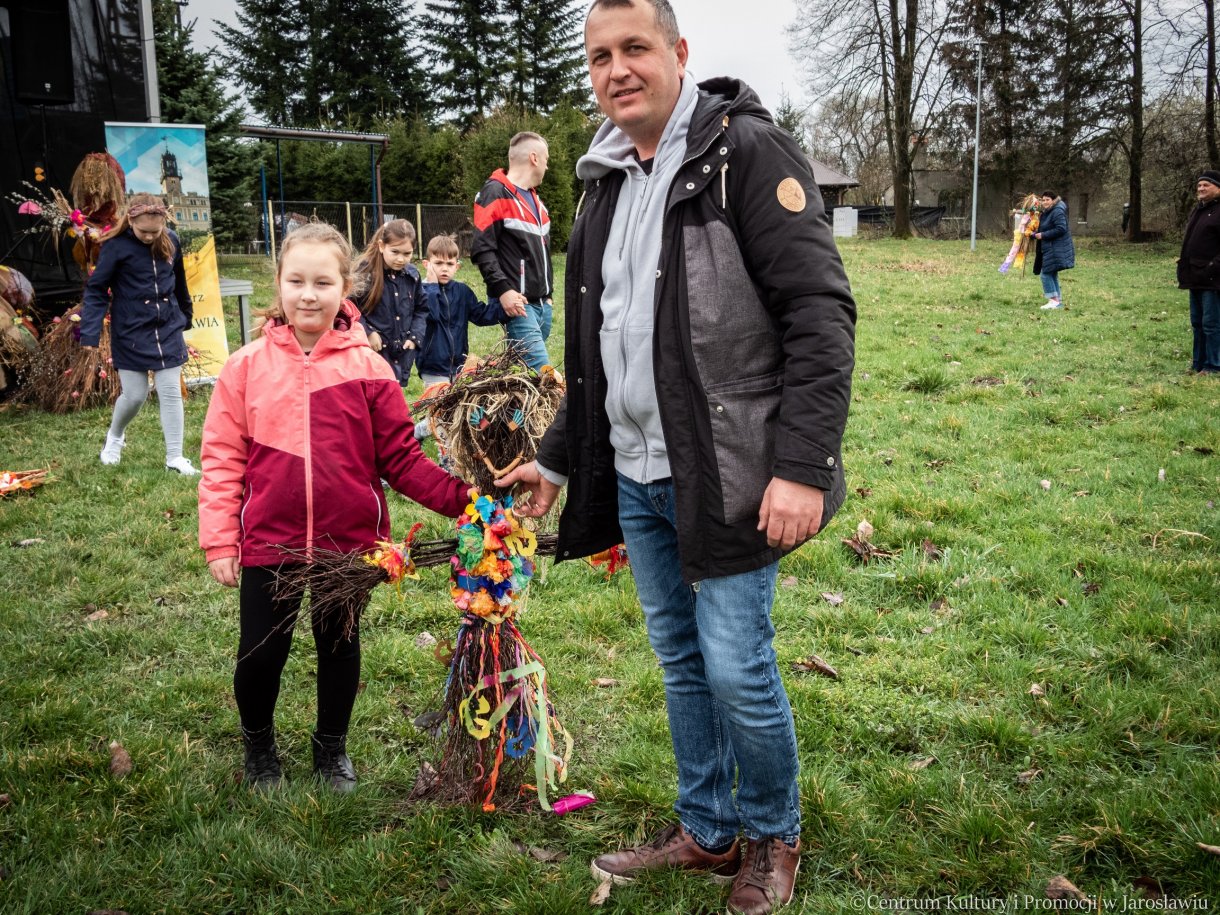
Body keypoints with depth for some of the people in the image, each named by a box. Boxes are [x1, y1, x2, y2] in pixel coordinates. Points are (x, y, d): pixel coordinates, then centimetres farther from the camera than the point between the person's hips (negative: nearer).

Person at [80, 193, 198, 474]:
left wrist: (186, 315, 26)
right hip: (131, 334, -3)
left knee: (171, 393, 3)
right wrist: (90, 333, -17)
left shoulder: (171, 241, -1)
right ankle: (114, 436, 33)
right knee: (135, 395, 3)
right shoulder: (116, 246, -13)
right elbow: (96, 289, -10)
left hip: (169, 330, 3)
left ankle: (175, 456, 9)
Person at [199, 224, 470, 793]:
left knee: (340, 649, 15)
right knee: (259, 656, 9)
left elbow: (400, 457, -4)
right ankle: (258, 744, 39)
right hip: (268, 542, 0)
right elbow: (223, 459, -1)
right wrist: (219, 540, -6)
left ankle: (332, 747, 40)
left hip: (348, 542, 0)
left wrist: (459, 496, -16)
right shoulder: (247, 366, -3)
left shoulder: (366, 367, -6)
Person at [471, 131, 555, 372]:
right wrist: (503, 289, -22)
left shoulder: (535, 199, 21)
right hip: (516, 303, -8)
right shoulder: (496, 193, -7)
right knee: (540, 367, -17)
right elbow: (482, 249, -15)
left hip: (541, 304, 9)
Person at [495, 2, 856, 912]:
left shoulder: (748, 151, -8)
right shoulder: (605, 183, 14)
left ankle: (773, 838, 24)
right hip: (635, 476, 7)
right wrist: (557, 458, 24)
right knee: (680, 661, 15)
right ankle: (707, 831, 33)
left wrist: (803, 467, -22)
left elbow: (820, 314, -16)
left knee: (736, 668, -1)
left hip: (725, 476, -7)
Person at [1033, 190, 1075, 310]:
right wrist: (1036, 234, 11)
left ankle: (1053, 299, -7)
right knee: (1052, 274, 13)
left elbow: (1061, 229, -24)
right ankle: (1058, 301, 19)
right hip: (1049, 249, 11)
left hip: (1057, 249, -11)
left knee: (1046, 274, -11)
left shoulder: (1057, 212, -15)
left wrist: (1043, 235, -19)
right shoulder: (1047, 212, 17)